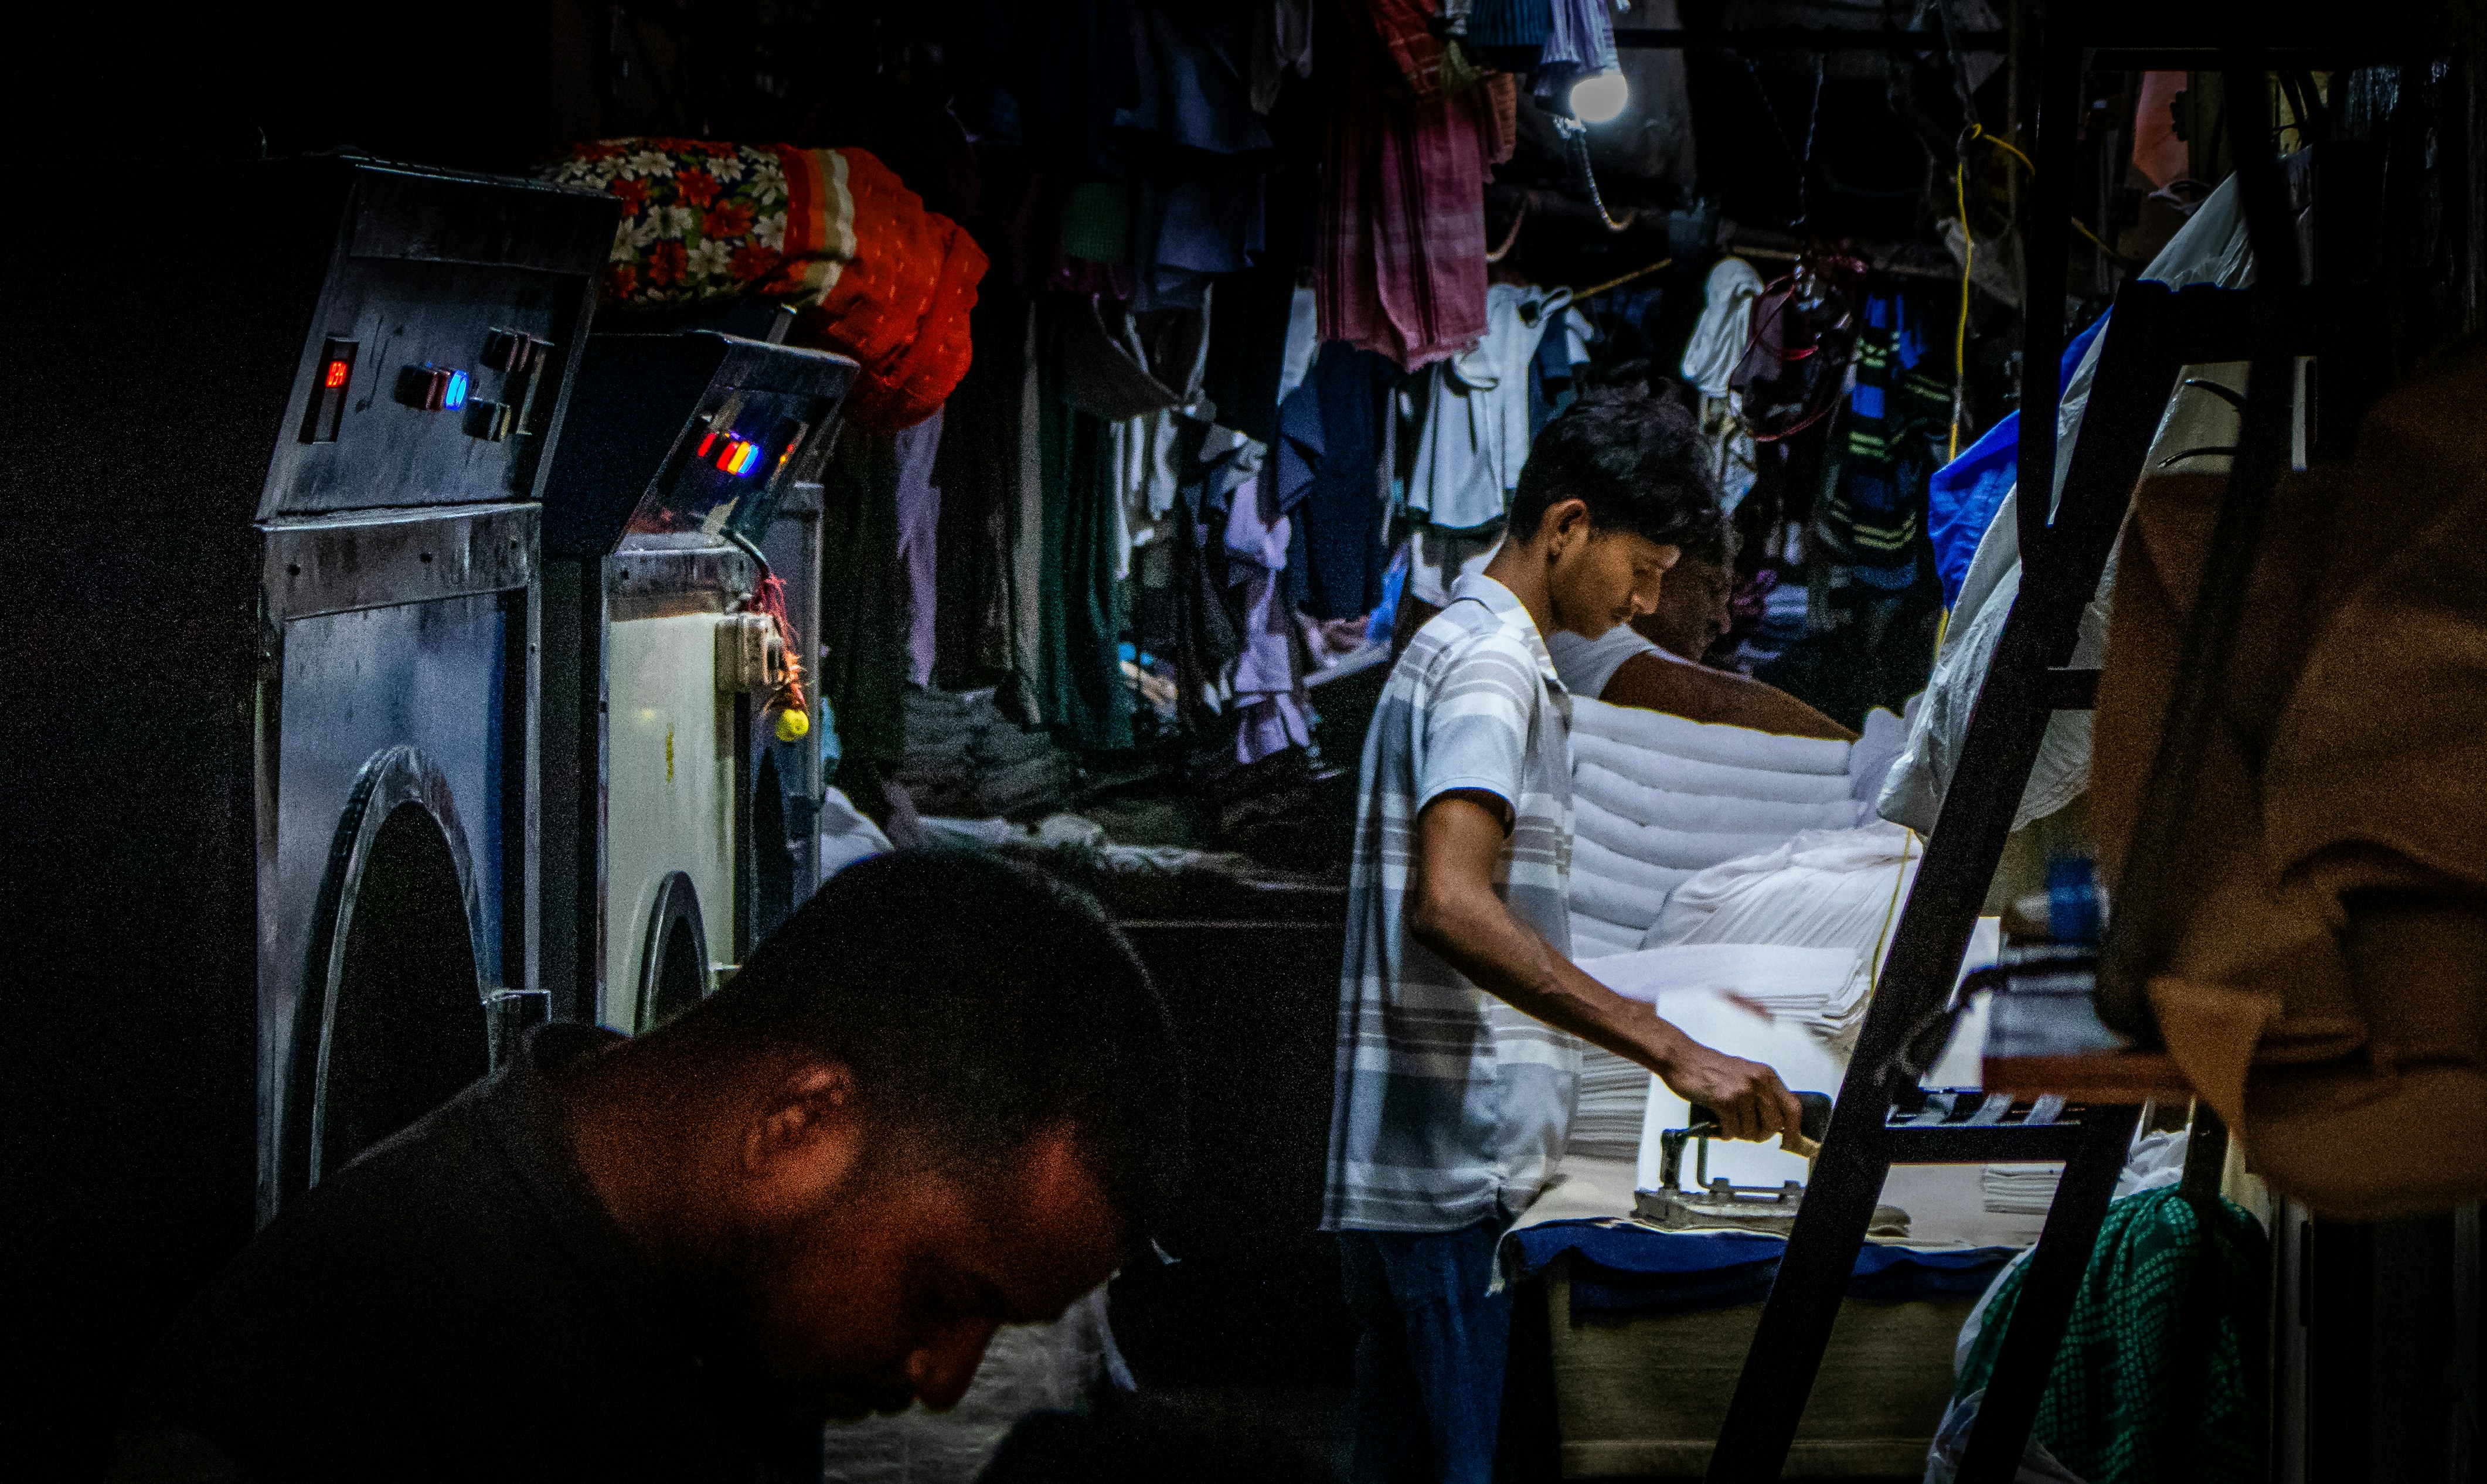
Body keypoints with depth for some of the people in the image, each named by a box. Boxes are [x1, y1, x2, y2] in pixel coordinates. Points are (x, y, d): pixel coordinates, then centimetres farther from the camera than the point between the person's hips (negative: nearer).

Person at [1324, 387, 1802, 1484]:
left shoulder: (1462, 648, 22)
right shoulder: (1489, 662, -11)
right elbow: (1448, 905, -26)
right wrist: (1671, 1051, -27)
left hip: (1411, 1178, 11)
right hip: (1462, 1176, -11)